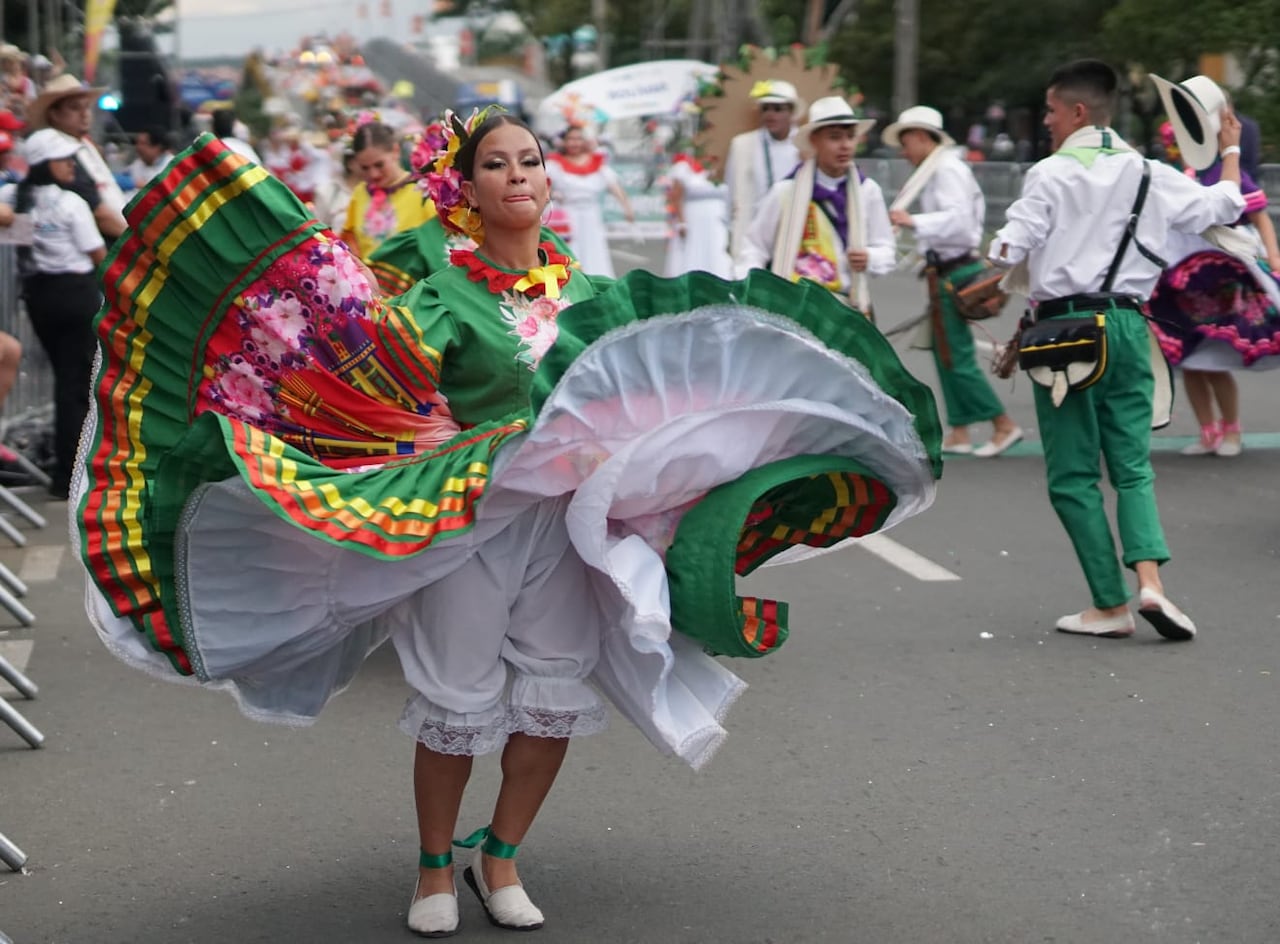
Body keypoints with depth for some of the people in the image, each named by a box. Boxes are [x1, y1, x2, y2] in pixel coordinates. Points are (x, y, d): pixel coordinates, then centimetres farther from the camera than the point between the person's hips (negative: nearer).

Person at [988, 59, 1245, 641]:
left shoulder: (1051, 173, -5)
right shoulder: (1148, 175, 7)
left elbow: (1009, 251, -10)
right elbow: (1223, 205, 18)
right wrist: (1231, 151, 35)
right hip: (1126, 324, 4)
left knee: (1072, 474, 4)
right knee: (1133, 465, 10)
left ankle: (1111, 606, 3)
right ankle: (1149, 580, -13)